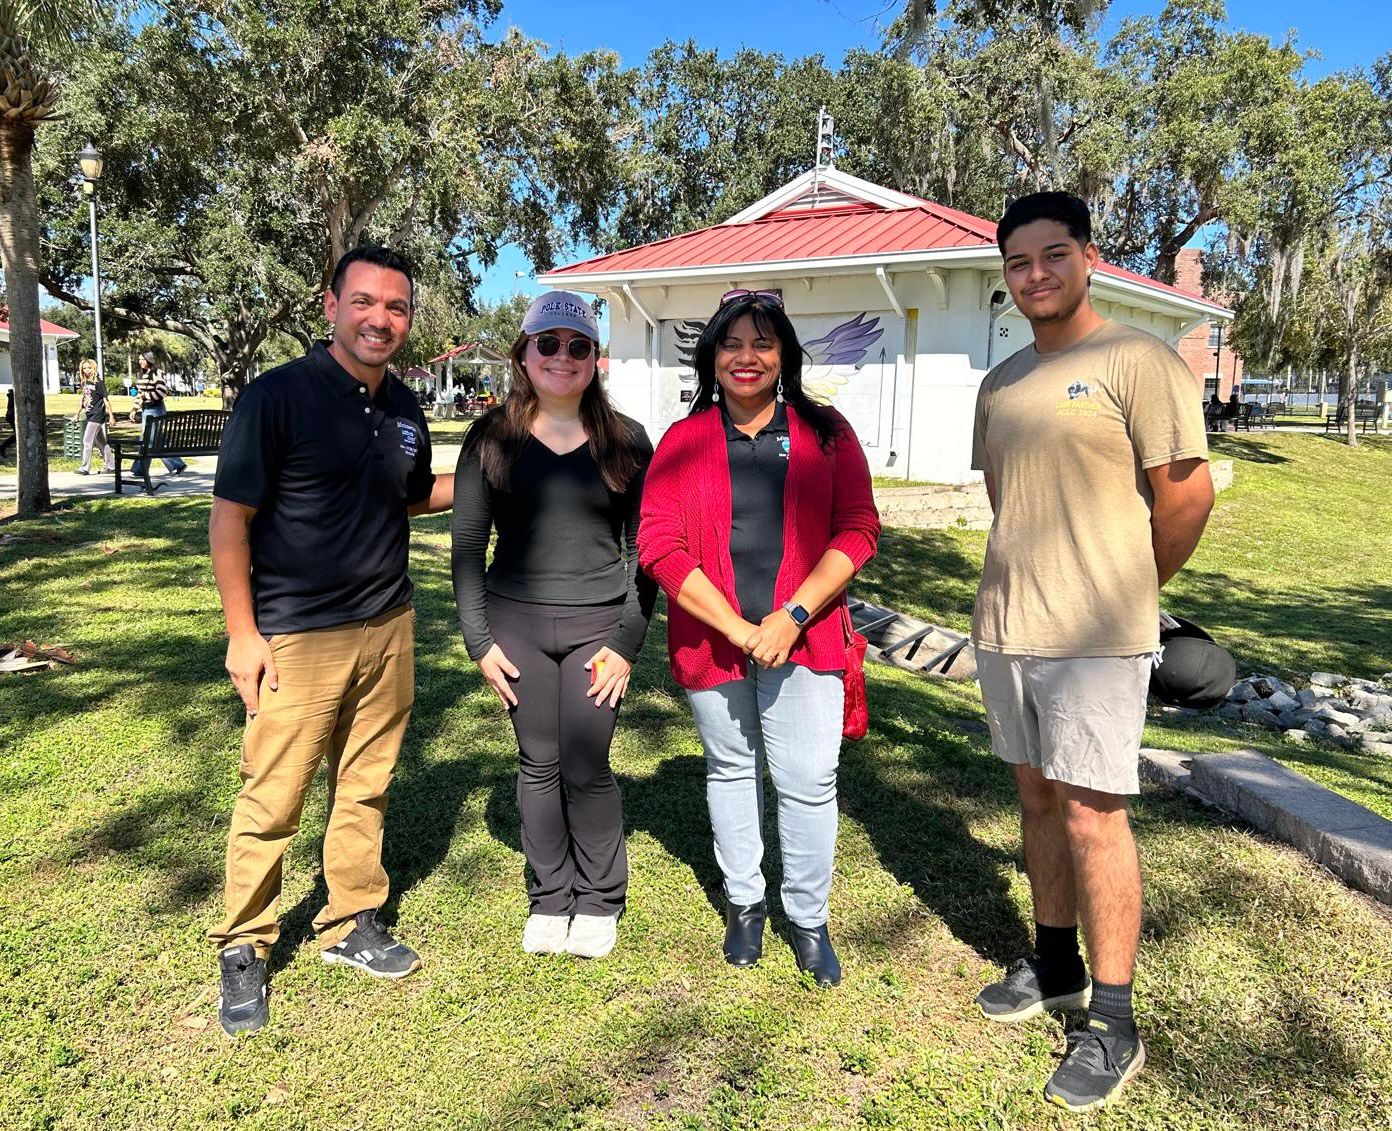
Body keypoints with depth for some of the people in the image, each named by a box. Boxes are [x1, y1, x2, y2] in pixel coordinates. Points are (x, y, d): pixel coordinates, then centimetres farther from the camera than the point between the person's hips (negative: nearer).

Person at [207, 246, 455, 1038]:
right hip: (296, 638, -5)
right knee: (272, 800, 2)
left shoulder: (404, 409, 7)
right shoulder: (277, 397, -11)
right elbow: (230, 519, -10)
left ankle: (354, 924, 30)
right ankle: (244, 949, 20)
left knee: (366, 787, 14)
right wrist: (243, 634, -12)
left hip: (388, 628, 6)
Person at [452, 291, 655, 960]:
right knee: (538, 765, 9)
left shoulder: (626, 441, 2)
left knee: (587, 768, 0)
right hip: (516, 621, 1)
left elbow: (643, 549, 2)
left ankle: (599, 899, 22)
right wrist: (479, 640, -2)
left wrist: (628, 641, -5)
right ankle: (549, 896, 27)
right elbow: (467, 543, 4)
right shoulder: (493, 437, 3)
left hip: (597, 625, -1)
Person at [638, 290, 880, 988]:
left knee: (808, 781, 1)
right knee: (731, 770, 15)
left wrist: (792, 616, -14)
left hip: (803, 639, -1)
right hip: (711, 639, 1)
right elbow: (659, 544, -6)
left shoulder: (825, 434, 2)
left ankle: (808, 920, 21)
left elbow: (857, 531, -3)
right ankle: (744, 904, 35)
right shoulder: (683, 441, 2)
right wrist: (736, 629, -14)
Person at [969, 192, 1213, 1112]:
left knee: (1093, 815, -3)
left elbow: (1188, 493, -9)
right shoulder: (1001, 382, 13)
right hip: (1005, 625, 7)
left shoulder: (1137, 362, -8)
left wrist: (1125, 590, 3)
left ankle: (1114, 1026, 11)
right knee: (1039, 799, 16)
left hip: (1093, 635, -7)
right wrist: (1025, 584, 17)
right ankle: (1056, 967, 34)